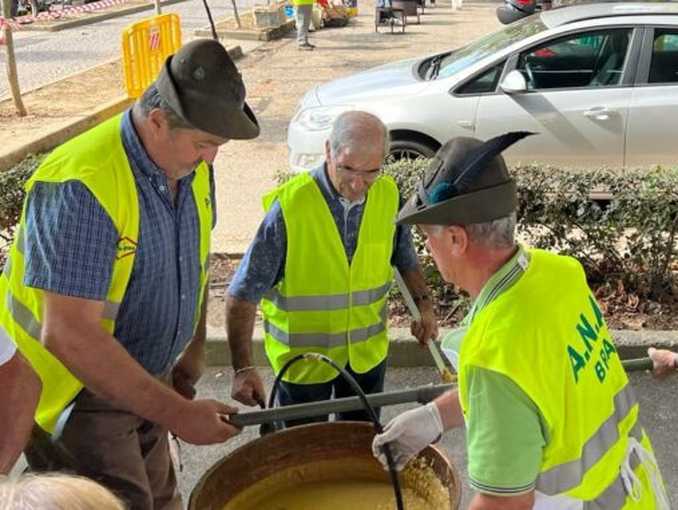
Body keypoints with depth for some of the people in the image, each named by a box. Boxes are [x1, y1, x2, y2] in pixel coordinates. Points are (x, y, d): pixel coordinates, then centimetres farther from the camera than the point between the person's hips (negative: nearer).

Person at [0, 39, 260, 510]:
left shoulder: (191, 166, -4)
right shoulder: (84, 187, -30)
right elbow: (69, 335, -33)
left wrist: (194, 349, 18)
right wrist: (177, 413, -30)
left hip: (141, 382, 8)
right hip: (76, 395, -7)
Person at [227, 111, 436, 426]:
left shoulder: (388, 195, -9)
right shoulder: (288, 205, -25)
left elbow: (404, 256, 11)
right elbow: (244, 294, -21)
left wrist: (423, 303, -2)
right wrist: (243, 368, -27)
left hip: (368, 350, 4)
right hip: (302, 354, -4)